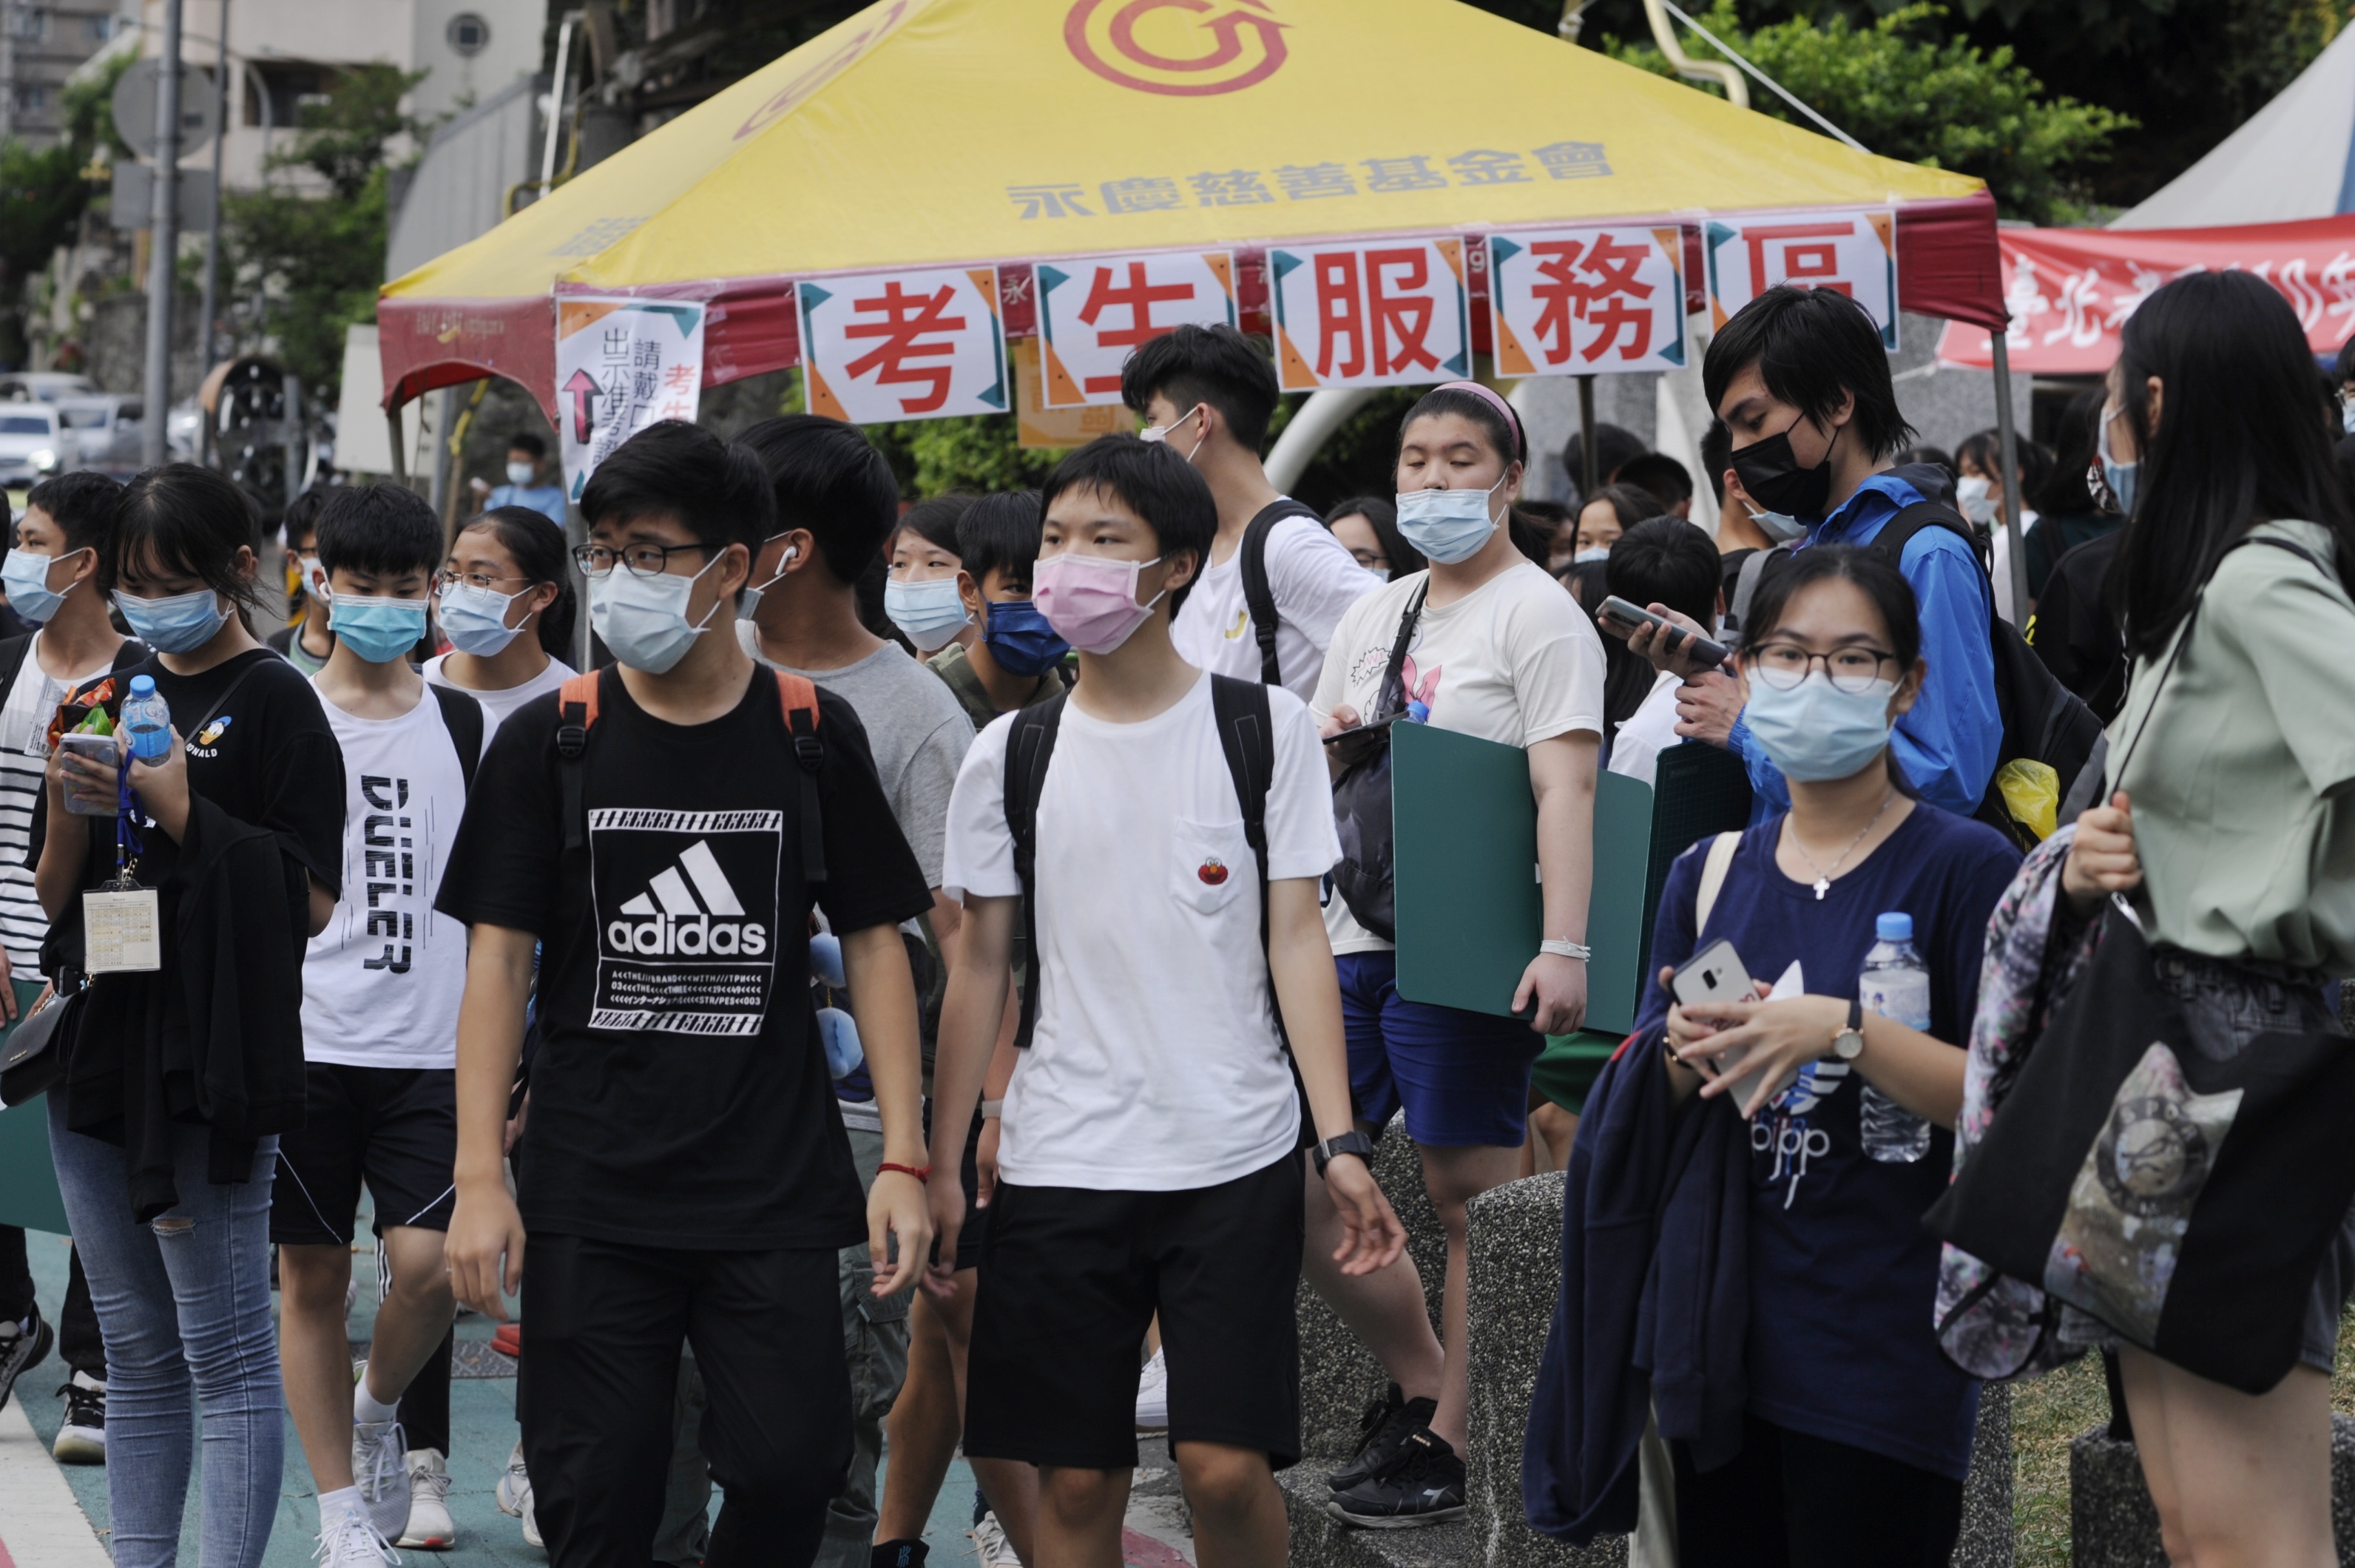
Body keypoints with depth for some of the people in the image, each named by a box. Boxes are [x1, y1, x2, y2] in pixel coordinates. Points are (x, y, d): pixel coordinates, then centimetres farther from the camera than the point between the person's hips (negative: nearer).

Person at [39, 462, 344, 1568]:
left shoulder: (273, 702, -4)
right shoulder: (109, 700, 15)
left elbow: (310, 900, -12)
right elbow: (53, 900, 14)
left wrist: (181, 807, -17)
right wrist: (68, 807, -6)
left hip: (210, 1065, -7)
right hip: (97, 1056, 7)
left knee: (226, 1354, -6)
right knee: (135, 1354, 12)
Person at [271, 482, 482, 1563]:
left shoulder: (461, 725, 8)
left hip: (429, 1043, 1)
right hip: (305, 1038, 0)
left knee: (429, 1263, -13)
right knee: (310, 1274, 3)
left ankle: (381, 1410, 18)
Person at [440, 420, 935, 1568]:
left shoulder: (814, 737, 4)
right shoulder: (548, 741, 3)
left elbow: (874, 945, 7)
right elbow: (498, 960, 2)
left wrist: (903, 1159, -1)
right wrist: (480, 1180, -6)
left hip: (775, 1197, 0)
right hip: (592, 1201, 0)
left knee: (789, 1471, -9)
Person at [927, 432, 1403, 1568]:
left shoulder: (1265, 728, 2)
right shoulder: (1008, 756, 6)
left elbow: (1297, 939, -1)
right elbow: (980, 969, 9)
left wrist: (1338, 1141, -9)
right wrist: (938, 1168, 4)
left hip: (1235, 1159, -2)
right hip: (1057, 1165, 2)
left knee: (1226, 1463, -7)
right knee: (1074, 1476, 3)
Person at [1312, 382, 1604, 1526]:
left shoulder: (1537, 616, -5)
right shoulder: (1375, 616, 17)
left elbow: (1566, 789, -16)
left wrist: (1564, 948, -25)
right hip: (1349, 938, 8)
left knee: (1467, 1193, -4)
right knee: (1295, 1183, 7)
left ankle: (1452, 1442, 4)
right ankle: (1422, 1384, 23)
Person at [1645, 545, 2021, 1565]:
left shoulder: (1966, 866, -6)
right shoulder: (1708, 876, 10)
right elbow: (1649, 1106, 14)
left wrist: (1844, 1033, -23)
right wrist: (1685, 1053, -8)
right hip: (1723, 1334, 5)